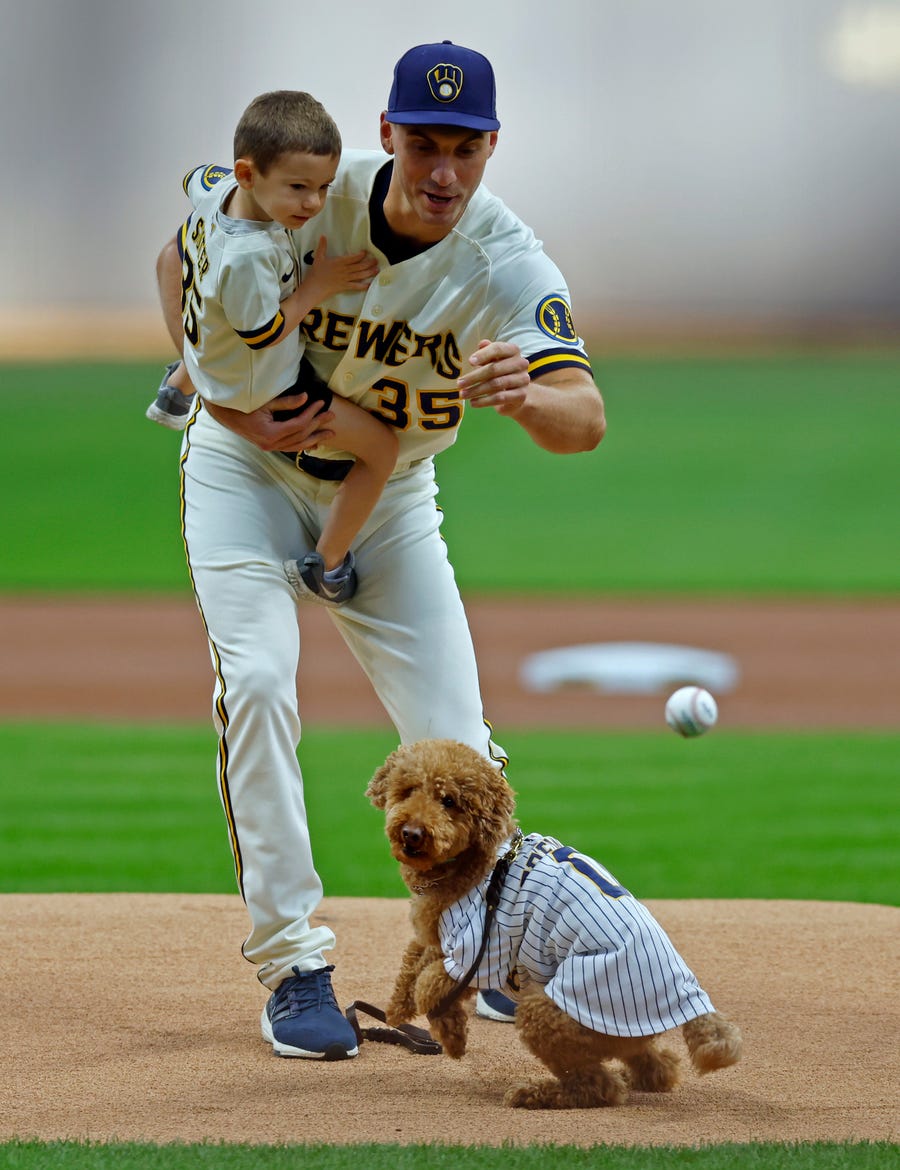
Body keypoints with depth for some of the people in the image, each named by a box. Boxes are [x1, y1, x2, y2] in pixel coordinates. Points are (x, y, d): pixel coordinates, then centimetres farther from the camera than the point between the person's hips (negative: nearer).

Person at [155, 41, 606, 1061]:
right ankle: (291, 964, -16)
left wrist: (525, 397, -61)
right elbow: (181, 261, -5)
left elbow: (586, 419, -38)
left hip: (388, 501, 1)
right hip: (249, 469, -1)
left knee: (454, 742, -4)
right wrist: (235, 408, -16)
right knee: (257, 679, -22)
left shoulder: (509, 268, -26)